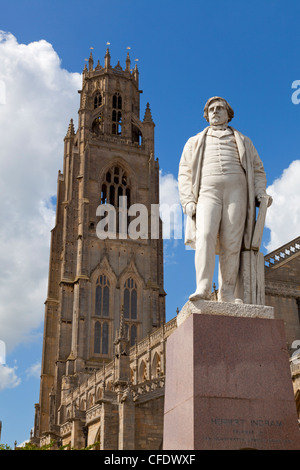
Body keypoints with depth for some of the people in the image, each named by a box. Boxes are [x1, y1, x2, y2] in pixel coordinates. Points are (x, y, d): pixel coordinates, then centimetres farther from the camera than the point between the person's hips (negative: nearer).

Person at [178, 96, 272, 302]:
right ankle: (203, 288, -31)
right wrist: (188, 201, 0)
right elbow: (184, 174, 17)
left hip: (236, 192, 1)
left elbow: (257, 170, 22)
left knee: (231, 243, -12)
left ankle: (227, 293, -11)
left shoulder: (243, 141, 28)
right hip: (208, 192, 0)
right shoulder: (195, 142, 27)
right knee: (205, 235, -24)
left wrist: (261, 192, 1)